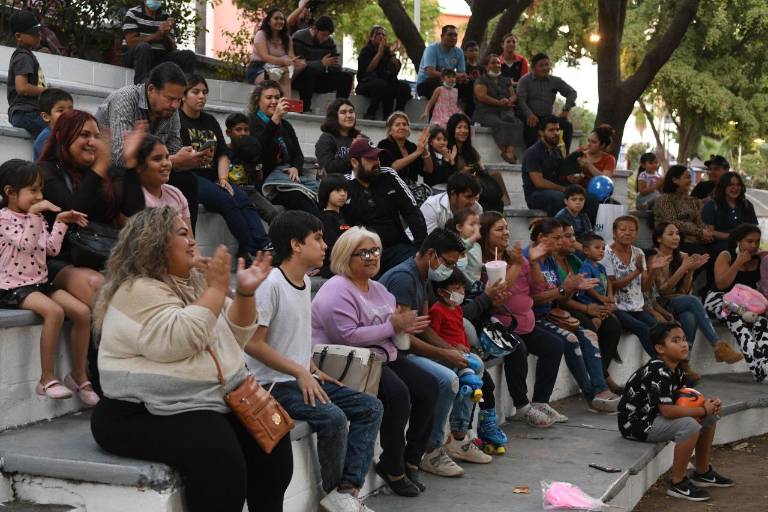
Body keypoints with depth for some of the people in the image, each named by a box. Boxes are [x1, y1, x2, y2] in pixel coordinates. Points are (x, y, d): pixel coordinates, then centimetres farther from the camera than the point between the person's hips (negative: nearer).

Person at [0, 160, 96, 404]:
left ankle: (79, 375, 2)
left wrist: (61, 221, 9)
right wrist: (34, 214, -25)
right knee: (54, 311, -33)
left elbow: (51, 249, 12)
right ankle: (47, 379, -24)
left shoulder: (35, 218, 16)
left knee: (83, 312, -9)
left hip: (39, 283, 8)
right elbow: (26, 243, -21)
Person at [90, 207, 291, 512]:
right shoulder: (137, 291, -11)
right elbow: (176, 341, -26)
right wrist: (216, 289, -20)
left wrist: (245, 293, 1)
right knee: (219, 460, -31)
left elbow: (234, 337, 17)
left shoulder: (194, 282, 16)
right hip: (150, 415, -9)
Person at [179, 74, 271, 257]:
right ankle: (250, 250, -31)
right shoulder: (177, 119, 1)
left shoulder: (210, 121, 21)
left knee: (244, 200, -22)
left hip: (212, 178, 6)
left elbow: (222, 154, 16)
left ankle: (264, 246, -36)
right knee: (226, 200, -29)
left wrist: (223, 179, -2)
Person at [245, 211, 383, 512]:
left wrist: (312, 370, 7)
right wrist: (301, 373, -18)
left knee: (371, 408, -1)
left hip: (303, 378, 9)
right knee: (333, 417, -29)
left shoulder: (305, 283, 12)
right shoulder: (271, 284, -16)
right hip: (273, 383, -9)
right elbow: (253, 343, -19)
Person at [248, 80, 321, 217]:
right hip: (268, 177, -6)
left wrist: (296, 168, -4)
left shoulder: (285, 125, 26)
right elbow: (259, 148, -16)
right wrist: (275, 119, -25)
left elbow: (298, 154, 20)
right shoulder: (252, 123, 5)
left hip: (290, 174, 6)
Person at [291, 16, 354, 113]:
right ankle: (305, 109, -37)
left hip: (319, 80, 6)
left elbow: (336, 67, 8)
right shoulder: (299, 37, -13)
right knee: (308, 70, -39)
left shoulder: (329, 41, 6)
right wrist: (321, 63, -29)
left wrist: (337, 64, -16)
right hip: (299, 79, -6)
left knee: (347, 76, -10)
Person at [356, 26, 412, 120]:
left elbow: (396, 70, 5)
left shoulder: (387, 51, 14)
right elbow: (368, 69, -14)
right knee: (381, 84, -37)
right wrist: (380, 52, -10)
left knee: (404, 86, -21)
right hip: (366, 83, -5)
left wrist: (392, 54, -6)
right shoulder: (366, 50, 2)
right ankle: (369, 115, -28)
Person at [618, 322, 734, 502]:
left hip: (654, 416, 10)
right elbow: (667, 410, -33)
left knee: (710, 417, 11)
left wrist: (707, 403, -9)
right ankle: (677, 483, -15)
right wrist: (703, 410, -22)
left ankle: (702, 472, 24)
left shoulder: (677, 369, 4)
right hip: (636, 422, -10)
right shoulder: (659, 372, -26)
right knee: (690, 426, -30)